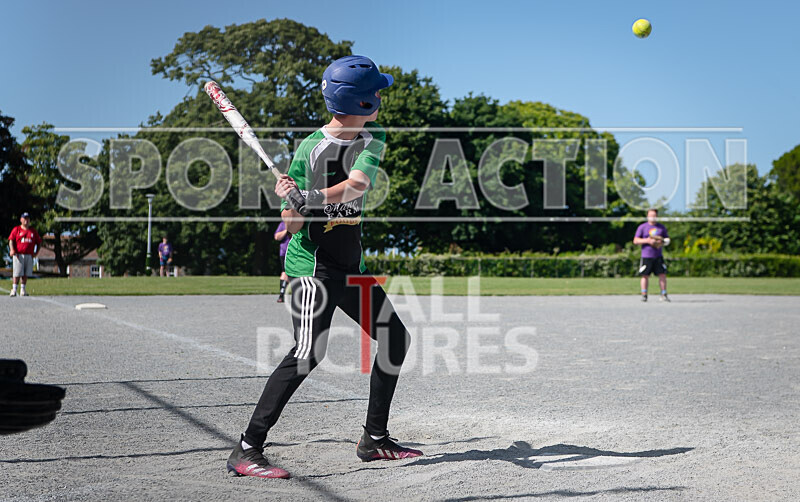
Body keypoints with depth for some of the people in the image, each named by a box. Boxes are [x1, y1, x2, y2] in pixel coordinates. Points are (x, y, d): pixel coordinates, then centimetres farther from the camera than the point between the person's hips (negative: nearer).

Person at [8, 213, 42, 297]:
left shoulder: (33, 231, 15)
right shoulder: (16, 229, 7)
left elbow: (39, 242, 19)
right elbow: (11, 240, -1)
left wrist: (37, 252, 5)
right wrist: (12, 250, -17)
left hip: (29, 256, 3)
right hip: (18, 255, -3)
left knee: (26, 274, 2)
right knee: (17, 274, -8)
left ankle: (23, 290, 8)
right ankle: (14, 290, -2)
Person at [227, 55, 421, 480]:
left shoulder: (373, 138, 1)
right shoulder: (310, 149, -14)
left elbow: (358, 184, -19)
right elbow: (292, 224, -15)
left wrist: (313, 198, -35)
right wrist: (291, 201, -37)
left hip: (353, 264, 7)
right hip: (311, 263, -7)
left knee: (396, 339, 11)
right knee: (309, 352, -23)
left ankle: (375, 438, 22)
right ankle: (246, 450, -20)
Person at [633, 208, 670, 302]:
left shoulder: (662, 227, 12)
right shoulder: (642, 227, 3)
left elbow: (667, 239, 18)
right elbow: (635, 241, -1)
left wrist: (662, 242, -5)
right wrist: (647, 241, -14)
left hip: (658, 256, 2)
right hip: (646, 256, -2)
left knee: (662, 274, -3)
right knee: (645, 275, -2)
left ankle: (664, 295, 3)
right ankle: (644, 295, 6)